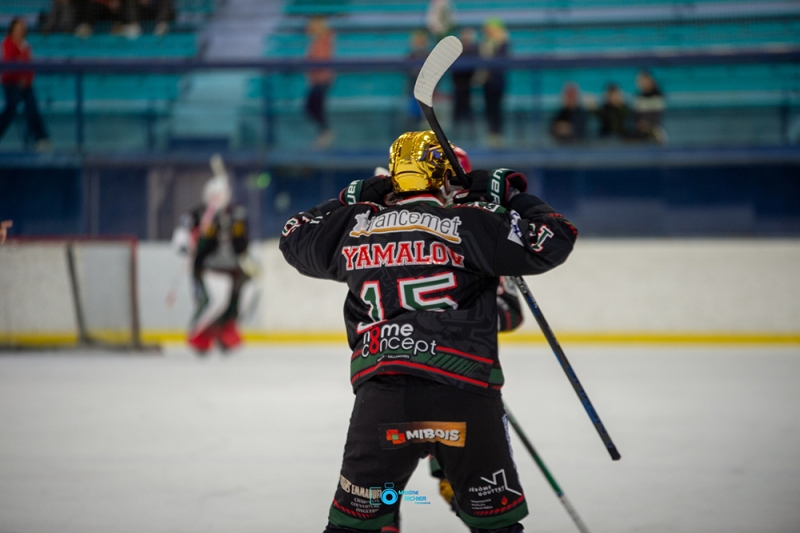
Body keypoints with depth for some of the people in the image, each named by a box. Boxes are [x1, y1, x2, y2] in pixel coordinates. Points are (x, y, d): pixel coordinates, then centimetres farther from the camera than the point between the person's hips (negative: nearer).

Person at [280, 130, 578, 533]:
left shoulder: (355, 226, 12)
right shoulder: (469, 224, 1)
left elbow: (295, 237, 29)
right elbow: (554, 241, 0)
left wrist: (351, 201, 34)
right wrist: (512, 197, 14)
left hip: (379, 397, 3)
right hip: (463, 395, -2)